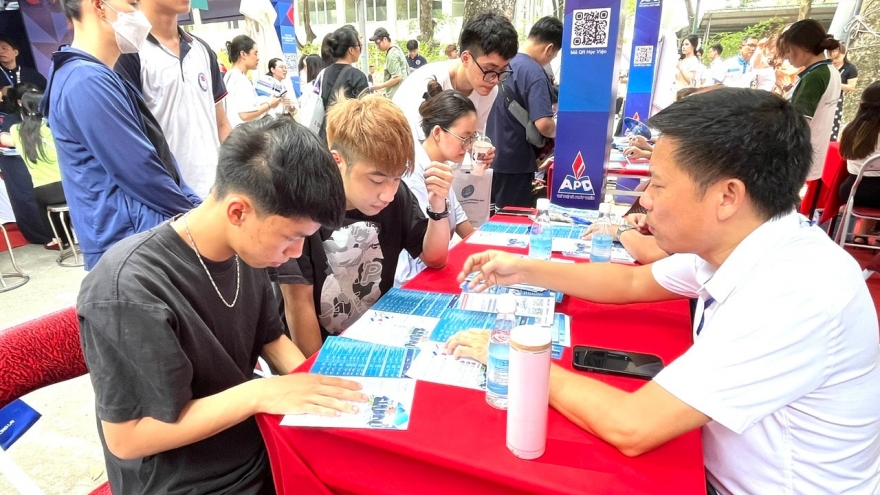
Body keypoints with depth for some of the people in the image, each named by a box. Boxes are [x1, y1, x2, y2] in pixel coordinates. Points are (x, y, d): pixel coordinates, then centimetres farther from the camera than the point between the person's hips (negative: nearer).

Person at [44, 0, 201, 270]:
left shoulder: (103, 77, 16)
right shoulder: (87, 81, -18)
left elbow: (159, 155, 15)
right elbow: (141, 172, -20)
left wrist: (195, 205, 8)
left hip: (149, 239, 9)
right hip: (132, 249, -9)